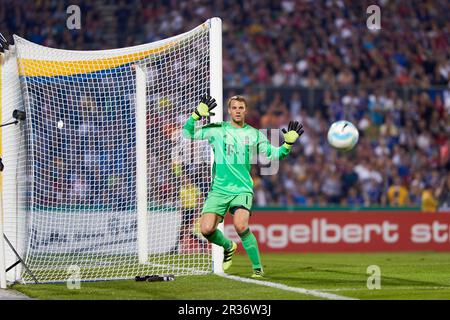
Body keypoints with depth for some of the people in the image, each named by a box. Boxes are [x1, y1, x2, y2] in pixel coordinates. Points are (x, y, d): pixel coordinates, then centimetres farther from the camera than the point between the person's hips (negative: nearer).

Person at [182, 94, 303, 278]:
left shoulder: (254, 135, 8)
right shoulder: (217, 130, 5)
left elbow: (273, 154, 15)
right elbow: (187, 135, 5)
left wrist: (288, 144, -1)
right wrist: (197, 115, -7)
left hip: (242, 189, -1)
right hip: (218, 190, 1)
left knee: (240, 226, -27)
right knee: (206, 229, -14)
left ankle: (257, 268, -12)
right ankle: (228, 246, 21)